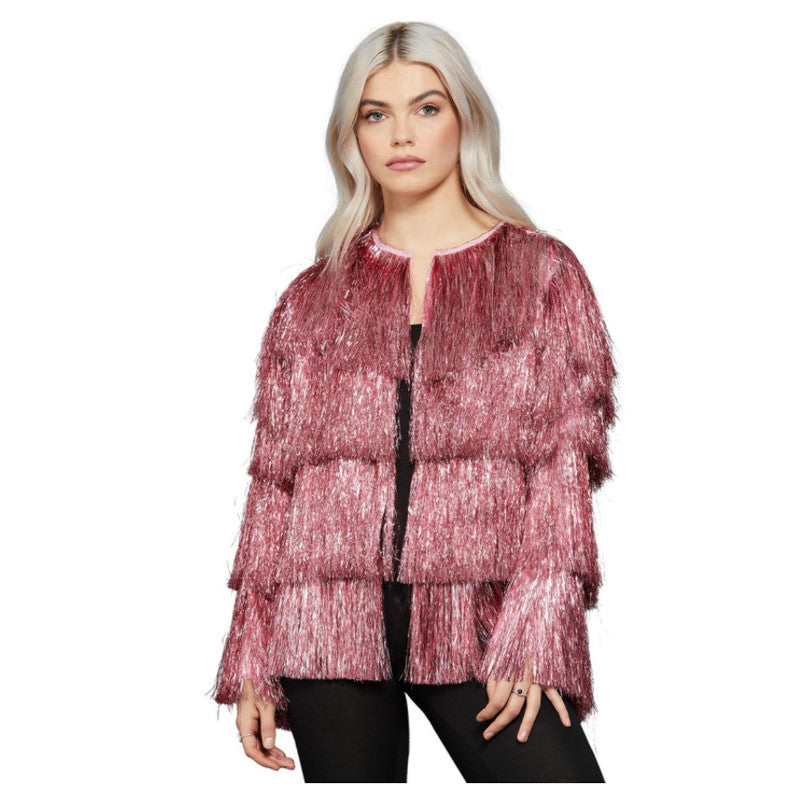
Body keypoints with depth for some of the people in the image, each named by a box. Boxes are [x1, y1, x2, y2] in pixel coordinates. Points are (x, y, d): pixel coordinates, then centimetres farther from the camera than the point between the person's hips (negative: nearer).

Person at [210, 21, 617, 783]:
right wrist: (252, 661, 7)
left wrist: (533, 632, -10)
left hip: (476, 629, -1)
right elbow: (273, 480, 11)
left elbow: (566, 459, 1)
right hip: (328, 625, 2)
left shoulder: (544, 273, 8)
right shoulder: (312, 298, 13)